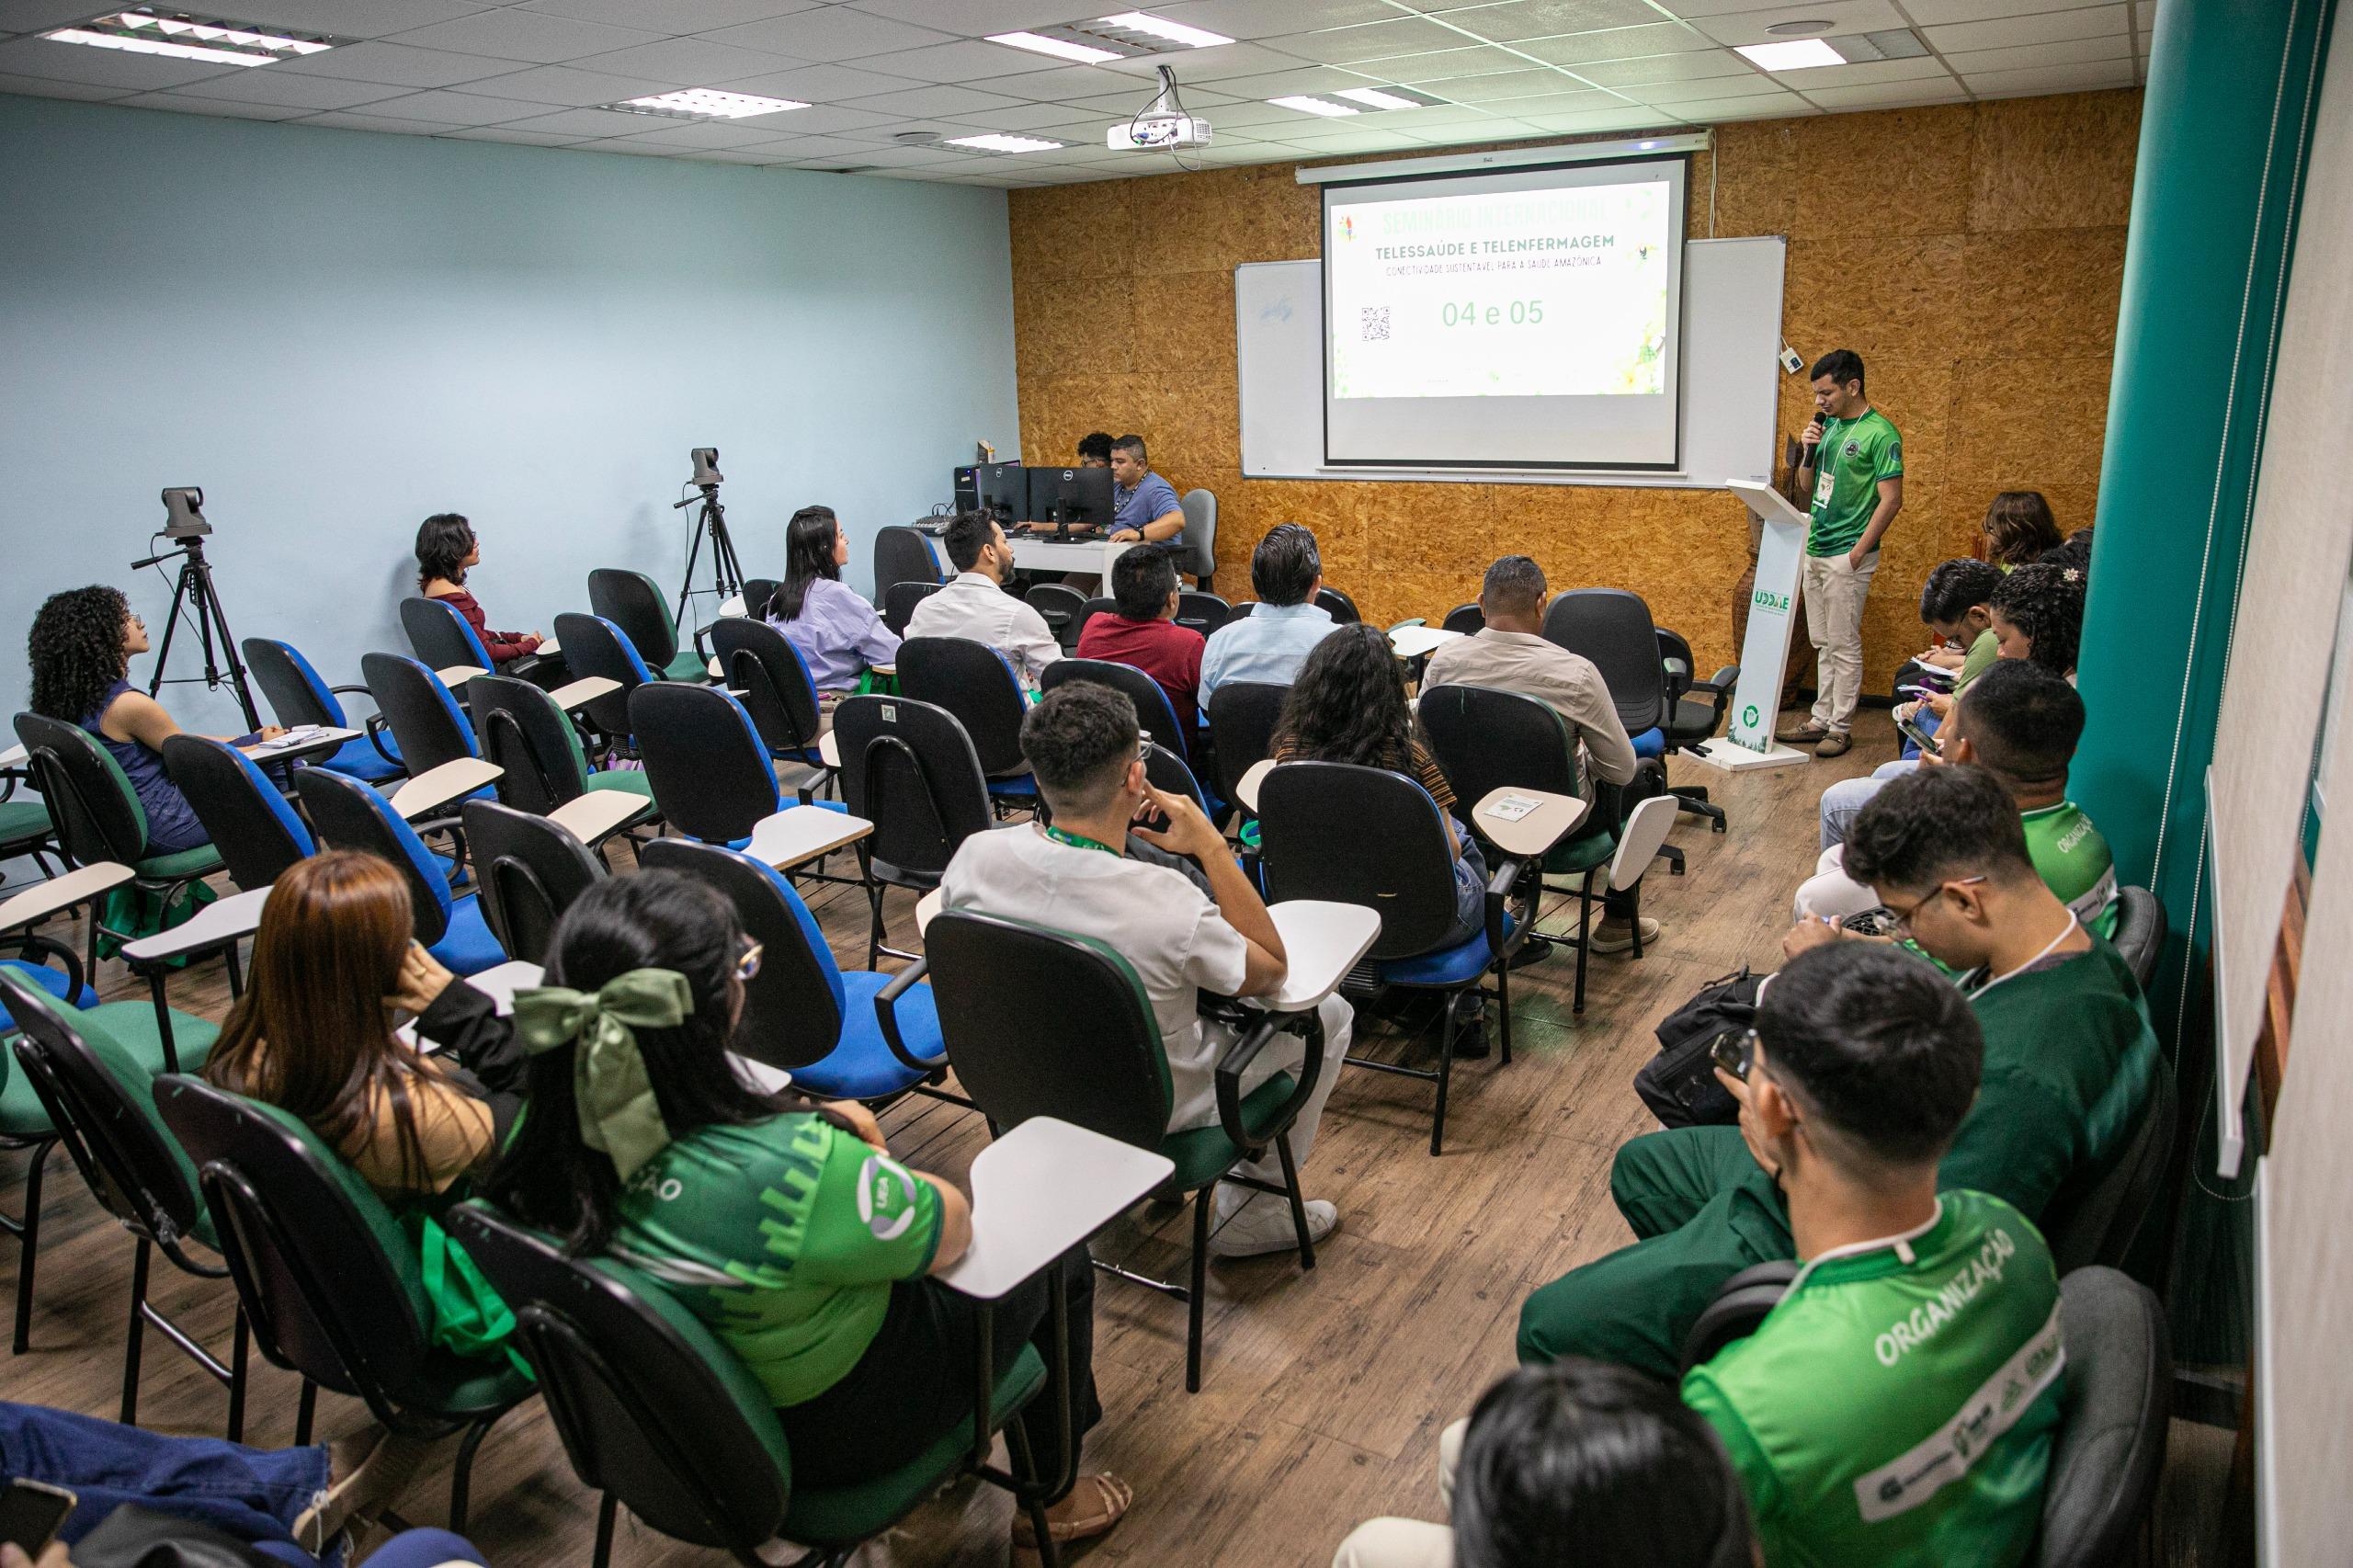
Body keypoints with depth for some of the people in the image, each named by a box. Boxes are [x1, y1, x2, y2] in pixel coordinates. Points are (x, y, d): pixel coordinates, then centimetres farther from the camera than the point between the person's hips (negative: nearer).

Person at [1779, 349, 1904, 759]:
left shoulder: (1880, 434, -12)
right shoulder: (1828, 424, 10)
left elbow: (1891, 501, -15)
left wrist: (1856, 554, -17)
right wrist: (1808, 451, -2)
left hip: (1846, 556, -8)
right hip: (1815, 551, 8)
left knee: (1844, 645, -1)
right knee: (1823, 643, 13)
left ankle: (1840, 728, 6)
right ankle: (1821, 720, 20)